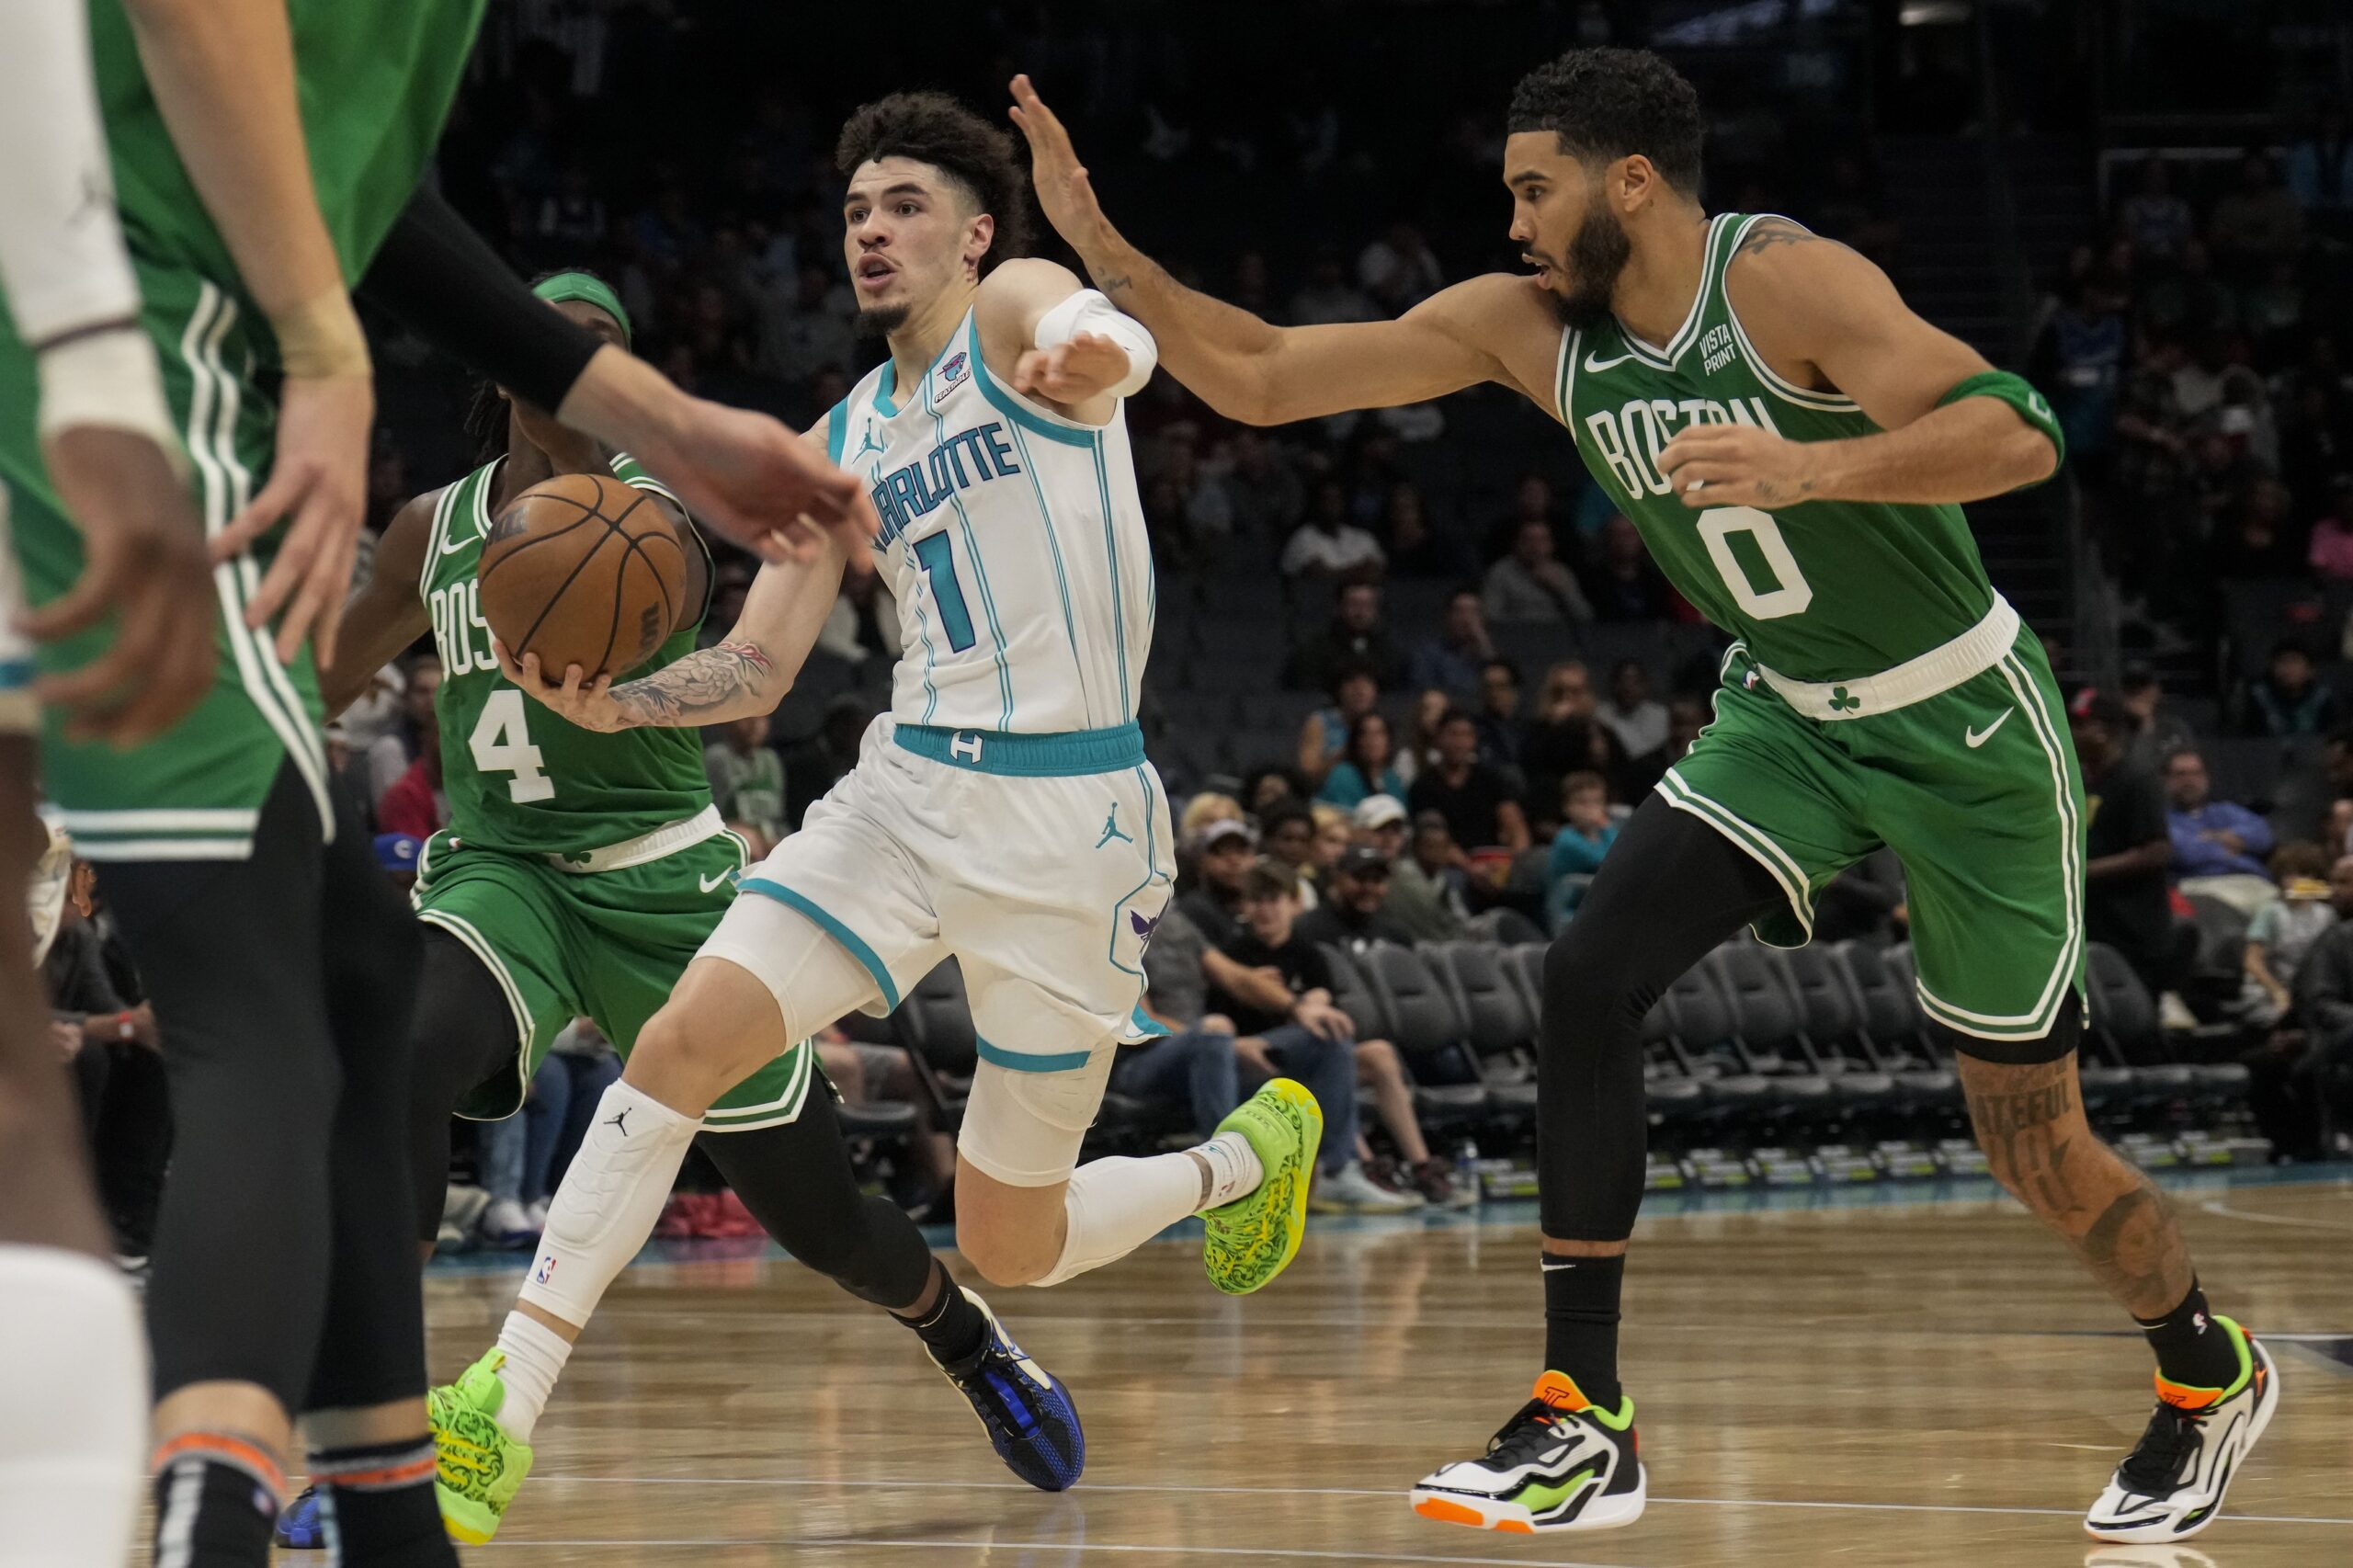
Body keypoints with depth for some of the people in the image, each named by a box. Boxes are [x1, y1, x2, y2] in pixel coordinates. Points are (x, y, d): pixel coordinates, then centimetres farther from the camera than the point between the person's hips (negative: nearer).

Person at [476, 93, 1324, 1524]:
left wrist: (1095, 352, -58)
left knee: (1012, 1247, 3)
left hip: (1072, 813, -6)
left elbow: (1109, 334, -32)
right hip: (909, 787, 6)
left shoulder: (1016, 310, -5)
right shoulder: (844, 441, 14)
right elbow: (758, 667, 13)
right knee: (682, 1045, -16)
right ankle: (505, 1404, -14)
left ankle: (1252, 1154, 34)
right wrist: (620, 703, -9)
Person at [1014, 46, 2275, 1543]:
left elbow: (2021, 434, -34)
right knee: (1591, 976, -16)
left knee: (2031, 1136, 2)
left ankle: (2212, 1375, 32)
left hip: (1963, 725, -6)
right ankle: (1583, 1426, -13)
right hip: (1789, 718, 6)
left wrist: (1813, 470, -46)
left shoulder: (1786, 282, -24)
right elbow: (1262, 377, -3)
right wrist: (1100, 243, -13)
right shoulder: (1530, 327, -6)